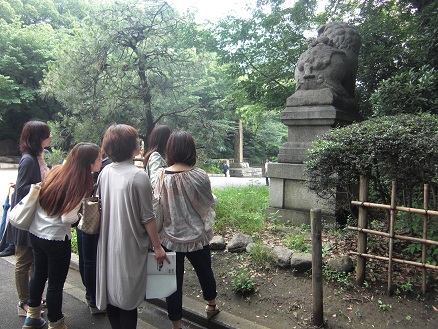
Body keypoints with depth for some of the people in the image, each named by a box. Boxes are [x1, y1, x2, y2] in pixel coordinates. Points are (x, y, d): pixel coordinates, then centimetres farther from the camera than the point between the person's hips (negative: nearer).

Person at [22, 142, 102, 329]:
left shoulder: (56, 170, -3)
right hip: (57, 237, -7)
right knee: (56, 283, 11)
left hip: (36, 231, 7)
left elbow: (41, 197, 6)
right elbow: (67, 218, -25)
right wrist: (81, 216, -6)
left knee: (39, 274, 26)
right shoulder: (81, 184, -21)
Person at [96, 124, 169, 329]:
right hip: (130, 247, -6)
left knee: (111, 291, 19)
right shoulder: (138, 176, -19)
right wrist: (157, 246, -5)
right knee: (128, 297, 8)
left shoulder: (105, 172, 0)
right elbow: (147, 218, -16)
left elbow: (102, 207, 9)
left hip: (108, 244, 6)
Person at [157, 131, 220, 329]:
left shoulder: (160, 176, -15)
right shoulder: (200, 176, -16)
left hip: (170, 239, -1)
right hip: (197, 236, 1)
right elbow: (208, 204, -2)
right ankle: (211, 306, 49)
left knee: (174, 280, 13)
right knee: (204, 271, 25)